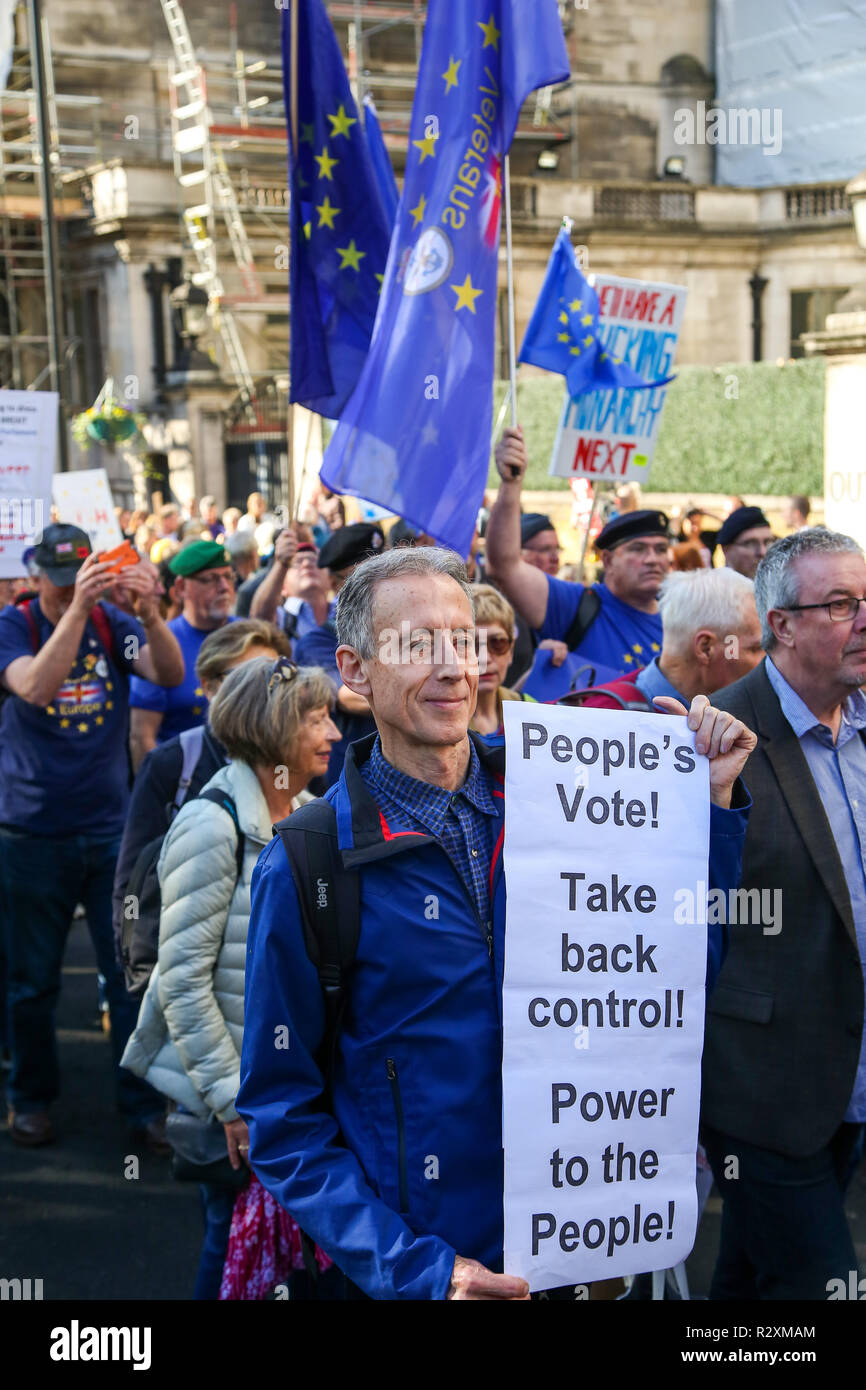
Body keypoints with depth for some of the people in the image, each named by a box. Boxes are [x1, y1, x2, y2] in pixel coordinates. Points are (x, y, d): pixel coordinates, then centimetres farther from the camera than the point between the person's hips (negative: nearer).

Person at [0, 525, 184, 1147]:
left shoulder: (113, 623, -1)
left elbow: (171, 675, -17)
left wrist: (150, 612, -35)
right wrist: (76, 608, -37)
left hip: (112, 828, 2)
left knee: (134, 972, 2)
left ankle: (143, 1102, 14)